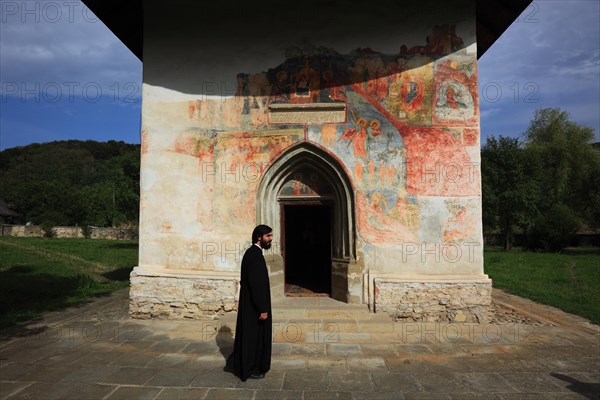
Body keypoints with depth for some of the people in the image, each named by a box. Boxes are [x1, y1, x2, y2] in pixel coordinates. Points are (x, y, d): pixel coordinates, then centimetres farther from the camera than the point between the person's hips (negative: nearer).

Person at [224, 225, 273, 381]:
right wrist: (262, 309, -23)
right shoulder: (254, 255, -22)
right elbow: (256, 284, -26)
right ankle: (250, 370, 20)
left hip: (249, 304, 10)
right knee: (253, 337, 5)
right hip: (253, 306, -10)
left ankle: (235, 364, 31)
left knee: (247, 336, 20)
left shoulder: (253, 253, 9)